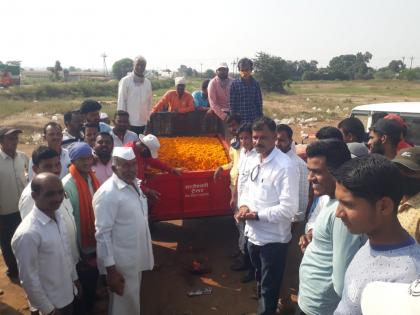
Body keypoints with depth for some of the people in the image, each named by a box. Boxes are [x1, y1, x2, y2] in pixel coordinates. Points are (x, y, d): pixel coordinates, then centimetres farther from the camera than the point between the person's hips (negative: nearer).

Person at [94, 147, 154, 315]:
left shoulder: (135, 183, 2)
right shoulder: (108, 194, -23)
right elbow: (103, 234, -22)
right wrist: (111, 269, -20)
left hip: (137, 258, 8)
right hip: (122, 263, -7)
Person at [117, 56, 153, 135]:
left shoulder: (147, 82, 9)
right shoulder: (125, 81, -4)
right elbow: (121, 102, -4)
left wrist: (148, 118, 12)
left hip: (143, 123, 4)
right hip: (129, 122, -4)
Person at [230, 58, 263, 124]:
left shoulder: (255, 83, 4)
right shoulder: (235, 84, -2)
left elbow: (259, 102, 7)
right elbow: (232, 103, -2)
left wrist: (260, 117, 5)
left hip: (254, 118, 2)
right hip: (239, 118, -2)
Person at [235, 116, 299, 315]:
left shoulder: (285, 166, -22)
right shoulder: (255, 161, 3)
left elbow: (289, 208, -26)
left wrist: (257, 215, -20)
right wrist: (244, 206, -6)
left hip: (273, 239, -8)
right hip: (253, 234, 8)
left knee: (269, 289, 12)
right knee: (260, 281, 30)